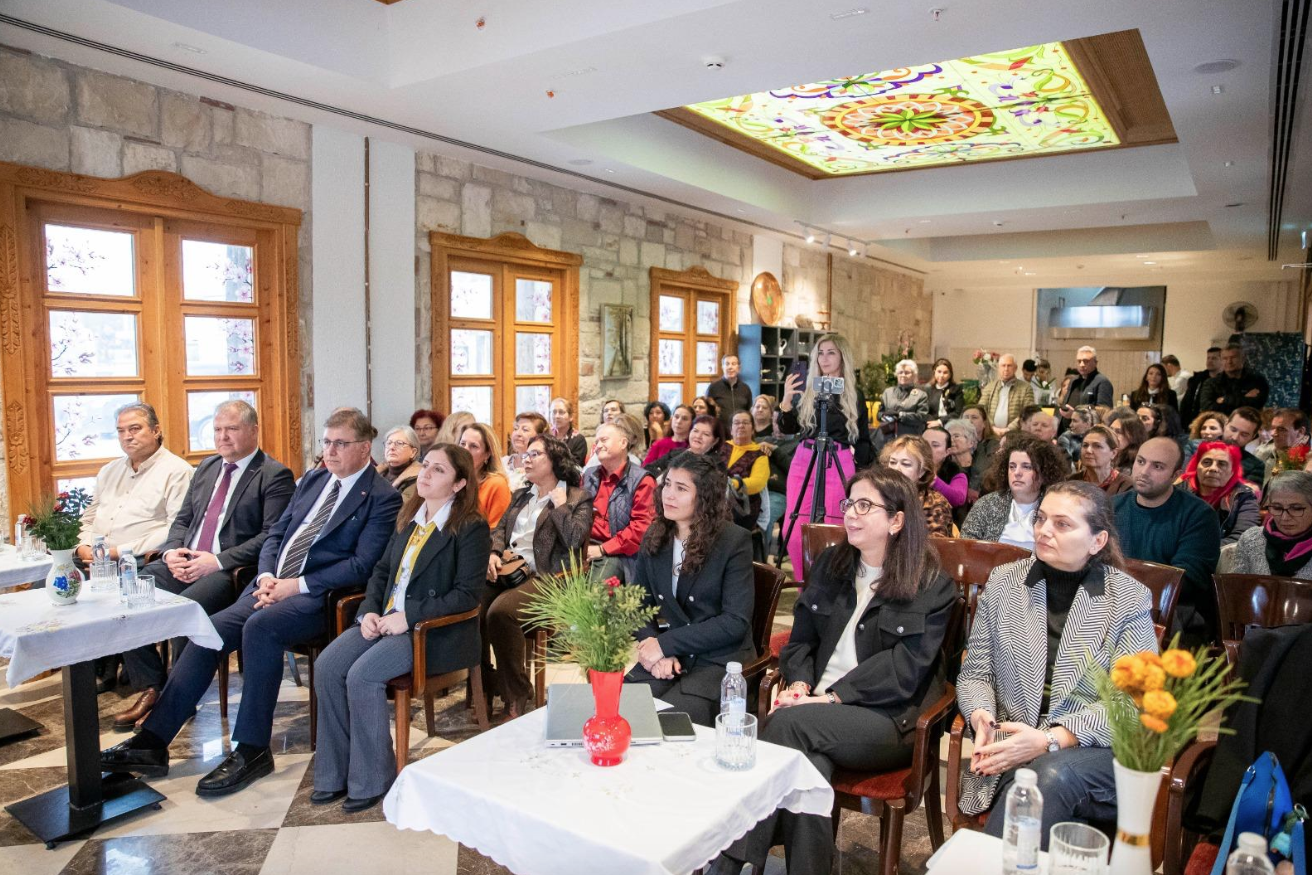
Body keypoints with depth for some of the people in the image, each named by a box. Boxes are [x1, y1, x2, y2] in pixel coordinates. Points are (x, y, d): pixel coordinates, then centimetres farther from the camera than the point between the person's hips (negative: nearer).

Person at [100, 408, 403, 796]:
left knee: (260, 627, -32)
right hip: (272, 584, 7)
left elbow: (362, 565, -13)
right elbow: (275, 534, 19)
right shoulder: (312, 479, 18)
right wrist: (266, 576, 0)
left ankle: (251, 750, -22)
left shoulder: (383, 498, -5)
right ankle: (151, 743, -5)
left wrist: (297, 585, -16)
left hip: (318, 596, -7)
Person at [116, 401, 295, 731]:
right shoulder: (207, 467, 20)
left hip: (230, 570, -7)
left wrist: (218, 561, -20)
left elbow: (272, 536, -13)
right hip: (185, 562, 8)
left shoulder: (275, 475, -4)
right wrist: (171, 551, 0)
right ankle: (151, 688, 0)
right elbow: (182, 519, 22)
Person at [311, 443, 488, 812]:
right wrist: (369, 611, 0)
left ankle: (372, 779, -7)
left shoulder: (471, 528, -9)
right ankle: (334, 774, 0)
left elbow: (467, 594, -14)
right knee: (327, 666, -14)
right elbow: (381, 570, 18)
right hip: (385, 619, 7)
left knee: (363, 675, -26)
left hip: (436, 631, -7)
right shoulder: (409, 518, 14)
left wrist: (409, 616, -19)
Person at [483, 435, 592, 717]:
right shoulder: (521, 496, 27)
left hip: (545, 577, -6)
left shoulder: (577, 499, 6)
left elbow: (574, 539, -9)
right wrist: (494, 554, 3)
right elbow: (500, 529, 22)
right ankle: (483, 686, -8)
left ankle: (517, 697, -17)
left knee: (500, 612, -33)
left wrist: (559, 504, -3)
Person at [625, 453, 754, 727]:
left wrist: (666, 644, -17)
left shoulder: (734, 542, -10)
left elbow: (736, 622, -15)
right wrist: (655, 648, -14)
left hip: (720, 660, -4)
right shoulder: (654, 538, 5)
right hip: (668, 656, 4)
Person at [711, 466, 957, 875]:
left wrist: (831, 697, -19)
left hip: (889, 720, -4)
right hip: (820, 704, 4)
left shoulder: (932, 586, -3)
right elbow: (801, 637, 13)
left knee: (788, 722, -30)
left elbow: (904, 667, -11)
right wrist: (798, 683, -8)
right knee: (808, 759, -32)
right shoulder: (830, 565, 13)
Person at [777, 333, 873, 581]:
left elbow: (863, 440, 11)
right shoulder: (805, 388, 8)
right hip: (803, 461, 2)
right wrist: (786, 400, -9)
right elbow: (787, 430, 7)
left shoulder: (854, 394, 6)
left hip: (839, 465, -2)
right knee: (793, 531, -3)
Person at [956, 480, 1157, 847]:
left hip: (1099, 749, -1)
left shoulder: (1129, 598, 1)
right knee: (1044, 777, -33)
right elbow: (974, 674, 11)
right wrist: (981, 716, -12)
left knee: (1052, 773, -35)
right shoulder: (1003, 582, 8)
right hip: (1015, 745, 1)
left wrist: (1051, 739, -18)